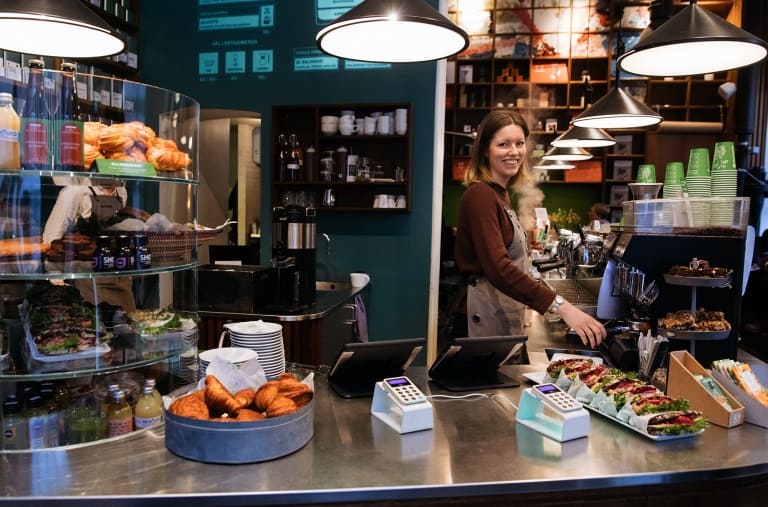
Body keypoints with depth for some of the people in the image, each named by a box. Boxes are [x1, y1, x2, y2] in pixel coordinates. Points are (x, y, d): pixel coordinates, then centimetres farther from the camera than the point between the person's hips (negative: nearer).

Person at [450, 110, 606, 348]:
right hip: (483, 319, -9)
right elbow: (498, 267, -28)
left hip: (504, 317, 9)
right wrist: (560, 306, -34)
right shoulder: (480, 195, -16)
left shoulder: (500, 194, 14)